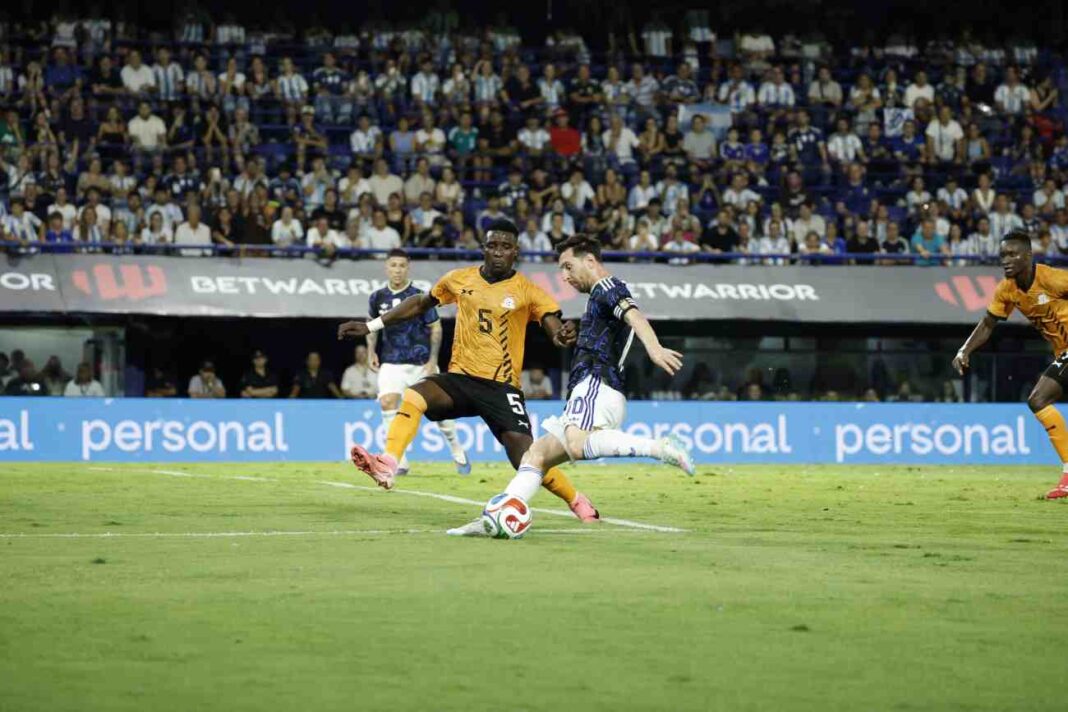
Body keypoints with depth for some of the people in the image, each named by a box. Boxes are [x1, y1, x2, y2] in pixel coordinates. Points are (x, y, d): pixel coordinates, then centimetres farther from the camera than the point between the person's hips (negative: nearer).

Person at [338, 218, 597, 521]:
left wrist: (563, 335, -39)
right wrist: (370, 326, 19)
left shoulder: (528, 292, -3)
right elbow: (420, 303, 20)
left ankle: (578, 502, 8)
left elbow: (556, 329, -13)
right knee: (412, 397, -28)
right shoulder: (460, 279, 6)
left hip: (501, 386, -3)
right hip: (460, 378, 3)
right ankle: (386, 466, -39)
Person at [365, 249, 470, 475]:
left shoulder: (419, 296, -6)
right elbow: (373, 327, 17)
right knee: (388, 403, -18)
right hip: (391, 363, 2)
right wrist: (372, 352, 3)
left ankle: (458, 453, 26)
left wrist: (433, 360, -9)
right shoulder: (378, 298, 2)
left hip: (421, 363, -2)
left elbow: (435, 328, -2)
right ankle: (399, 462, -12)